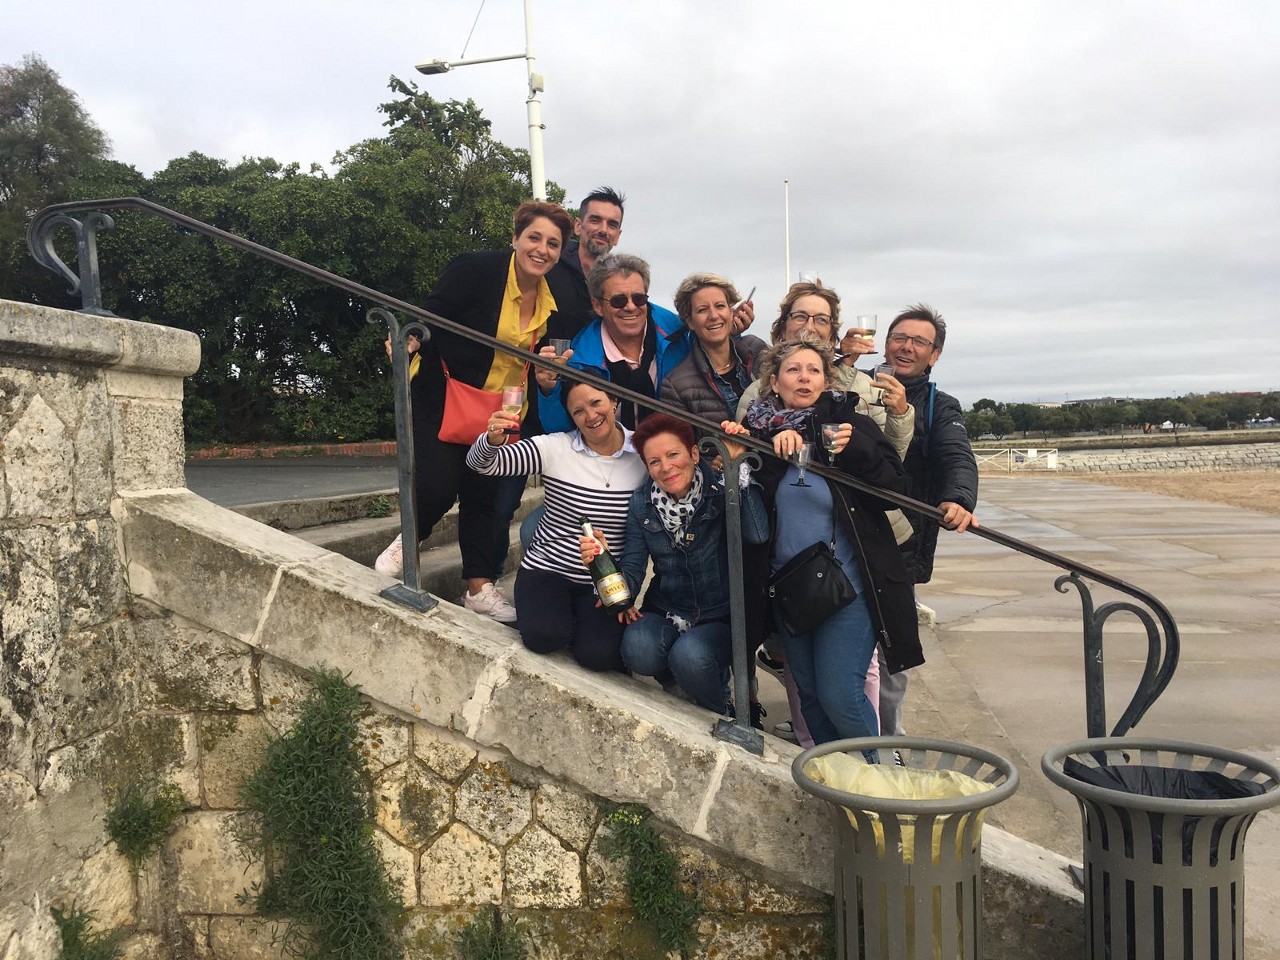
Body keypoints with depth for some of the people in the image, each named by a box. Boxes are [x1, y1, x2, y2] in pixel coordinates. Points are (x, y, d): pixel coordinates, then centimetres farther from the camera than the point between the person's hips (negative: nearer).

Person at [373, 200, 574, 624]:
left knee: (484, 494, 8)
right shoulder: (476, 269, -17)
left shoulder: (554, 300, 0)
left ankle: (479, 586, 19)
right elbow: (431, 317, -22)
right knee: (437, 485, -14)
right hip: (441, 398, -5)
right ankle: (407, 542, 18)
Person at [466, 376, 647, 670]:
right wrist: (494, 439, -37)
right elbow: (480, 464, -14)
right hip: (547, 569, 0)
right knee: (543, 636, -28)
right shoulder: (556, 448, -9)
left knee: (597, 654, -23)